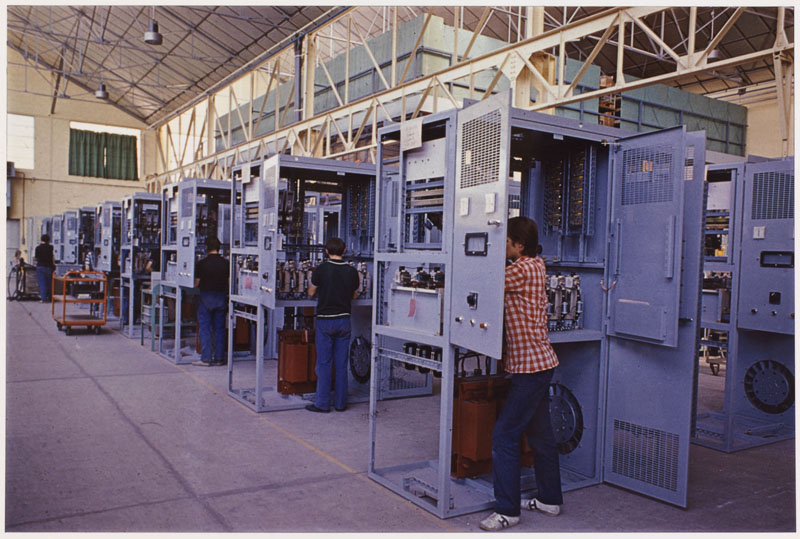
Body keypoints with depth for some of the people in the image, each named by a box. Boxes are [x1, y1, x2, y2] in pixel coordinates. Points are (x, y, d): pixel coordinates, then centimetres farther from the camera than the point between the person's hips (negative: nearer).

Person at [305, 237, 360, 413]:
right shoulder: (352, 271, -1)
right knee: (341, 364, 9)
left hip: (325, 320, -3)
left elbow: (311, 292, 4)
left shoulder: (321, 270, -9)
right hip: (344, 320, 3)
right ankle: (340, 402, 15)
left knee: (324, 363, 3)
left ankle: (322, 403, 7)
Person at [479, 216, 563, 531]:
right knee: (539, 432, 18)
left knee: (504, 436, -6)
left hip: (529, 366, -10)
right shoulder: (536, 265, 11)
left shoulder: (520, 271, -17)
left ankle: (507, 511, 1)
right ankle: (549, 499, 30)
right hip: (540, 362, 10)